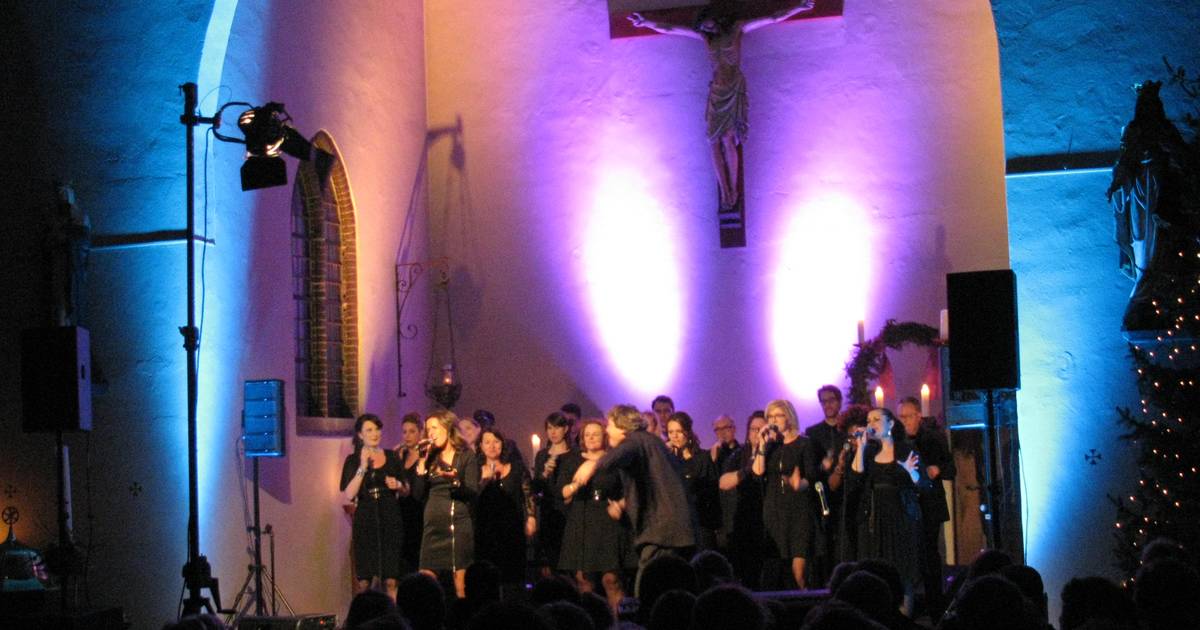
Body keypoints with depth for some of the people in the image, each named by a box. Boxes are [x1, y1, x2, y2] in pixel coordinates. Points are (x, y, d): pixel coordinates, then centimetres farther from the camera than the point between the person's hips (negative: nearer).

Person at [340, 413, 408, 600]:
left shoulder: (392, 457, 10)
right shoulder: (353, 460, 3)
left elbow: (406, 491, 18)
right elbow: (348, 495, -8)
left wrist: (398, 485, -4)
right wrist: (362, 467, -14)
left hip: (390, 520, 1)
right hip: (365, 520, -1)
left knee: (390, 581, -5)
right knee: (363, 582, -5)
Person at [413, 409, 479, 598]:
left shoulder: (466, 456, 2)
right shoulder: (431, 458, 14)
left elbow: (473, 492, -7)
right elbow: (419, 494, 8)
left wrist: (454, 480, -25)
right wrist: (422, 464, 0)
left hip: (458, 525, -4)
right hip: (433, 526, 5)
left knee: (461, 582, -8)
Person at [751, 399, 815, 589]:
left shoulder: (803, 444, 2)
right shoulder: (768, 445, 12)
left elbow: (812, 477, -2)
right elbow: (757, 471, -2)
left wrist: (800, 483, -22)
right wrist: (763, 444, -7)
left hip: (798, 508, -3)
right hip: (773, 508, 3)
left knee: (799, 566, -13)